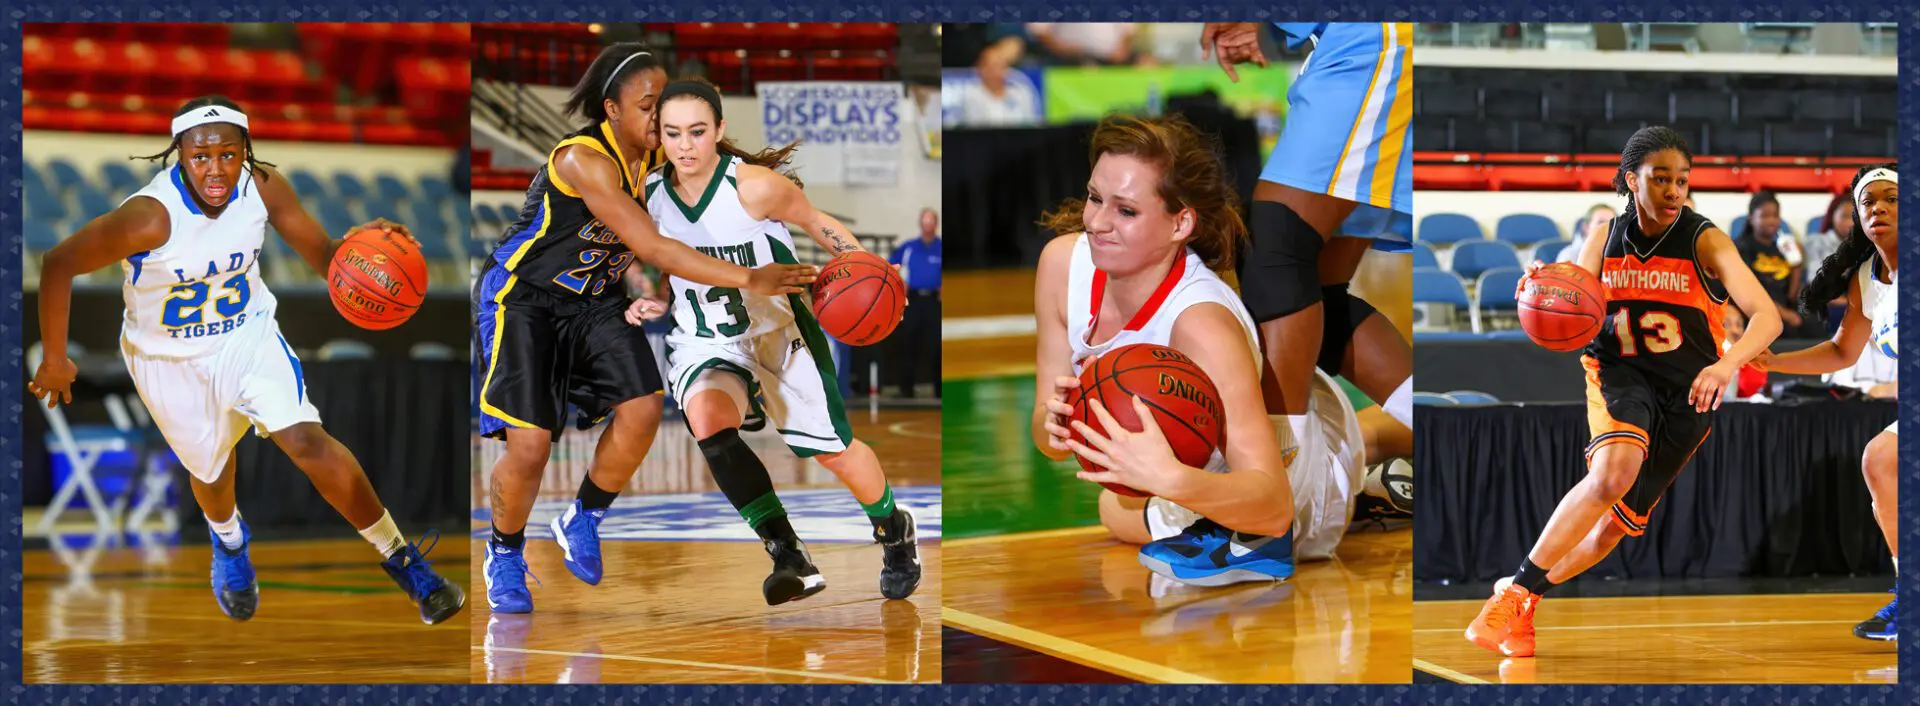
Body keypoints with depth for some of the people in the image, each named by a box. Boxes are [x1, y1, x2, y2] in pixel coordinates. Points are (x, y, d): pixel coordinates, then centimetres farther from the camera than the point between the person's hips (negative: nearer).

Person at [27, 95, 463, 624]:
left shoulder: (263, 188, -21)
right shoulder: (150, 217, -33)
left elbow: (321, 255, -9)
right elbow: (59, 263, -21)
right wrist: (54, 360, -12)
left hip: (248, 333, 1)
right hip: (169, 358, -1)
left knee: (308, 440, -18)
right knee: (211, 471, 17)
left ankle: (400, 558, -4)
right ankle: (228, 542, 55)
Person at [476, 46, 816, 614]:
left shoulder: (661, 154, -7)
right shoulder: (582, 160, -30)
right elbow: (653, 247, -36)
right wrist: (748, 279, -41)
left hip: (596, 297, 6)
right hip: (521, 296, -6)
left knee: (641, 410, -15)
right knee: (530, 444, -16)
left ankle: (582, 522, 11)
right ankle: (505, 554, 12)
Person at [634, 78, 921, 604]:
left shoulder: (755, 187, -21)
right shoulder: (648, 195, -10)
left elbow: (815, 221, -4)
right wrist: (643, 302, -9)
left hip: (778, 333, -2)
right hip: (702, 343, 2)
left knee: (834, 451, 8)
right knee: (708, 421, -31)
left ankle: (894, 531, 42)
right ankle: (788, 556, -24)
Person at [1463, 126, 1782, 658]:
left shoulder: (1705, 242, -13)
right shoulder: (1605, 242, -3)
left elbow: (1767, 317, -25)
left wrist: (1726, 365, -45)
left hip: (1686, 393, 0)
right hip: (1619, 374, 0)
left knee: (1618, 523, 3)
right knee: (1613, 470, -31)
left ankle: (1526, 595, 28)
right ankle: (1514, 591, -26)